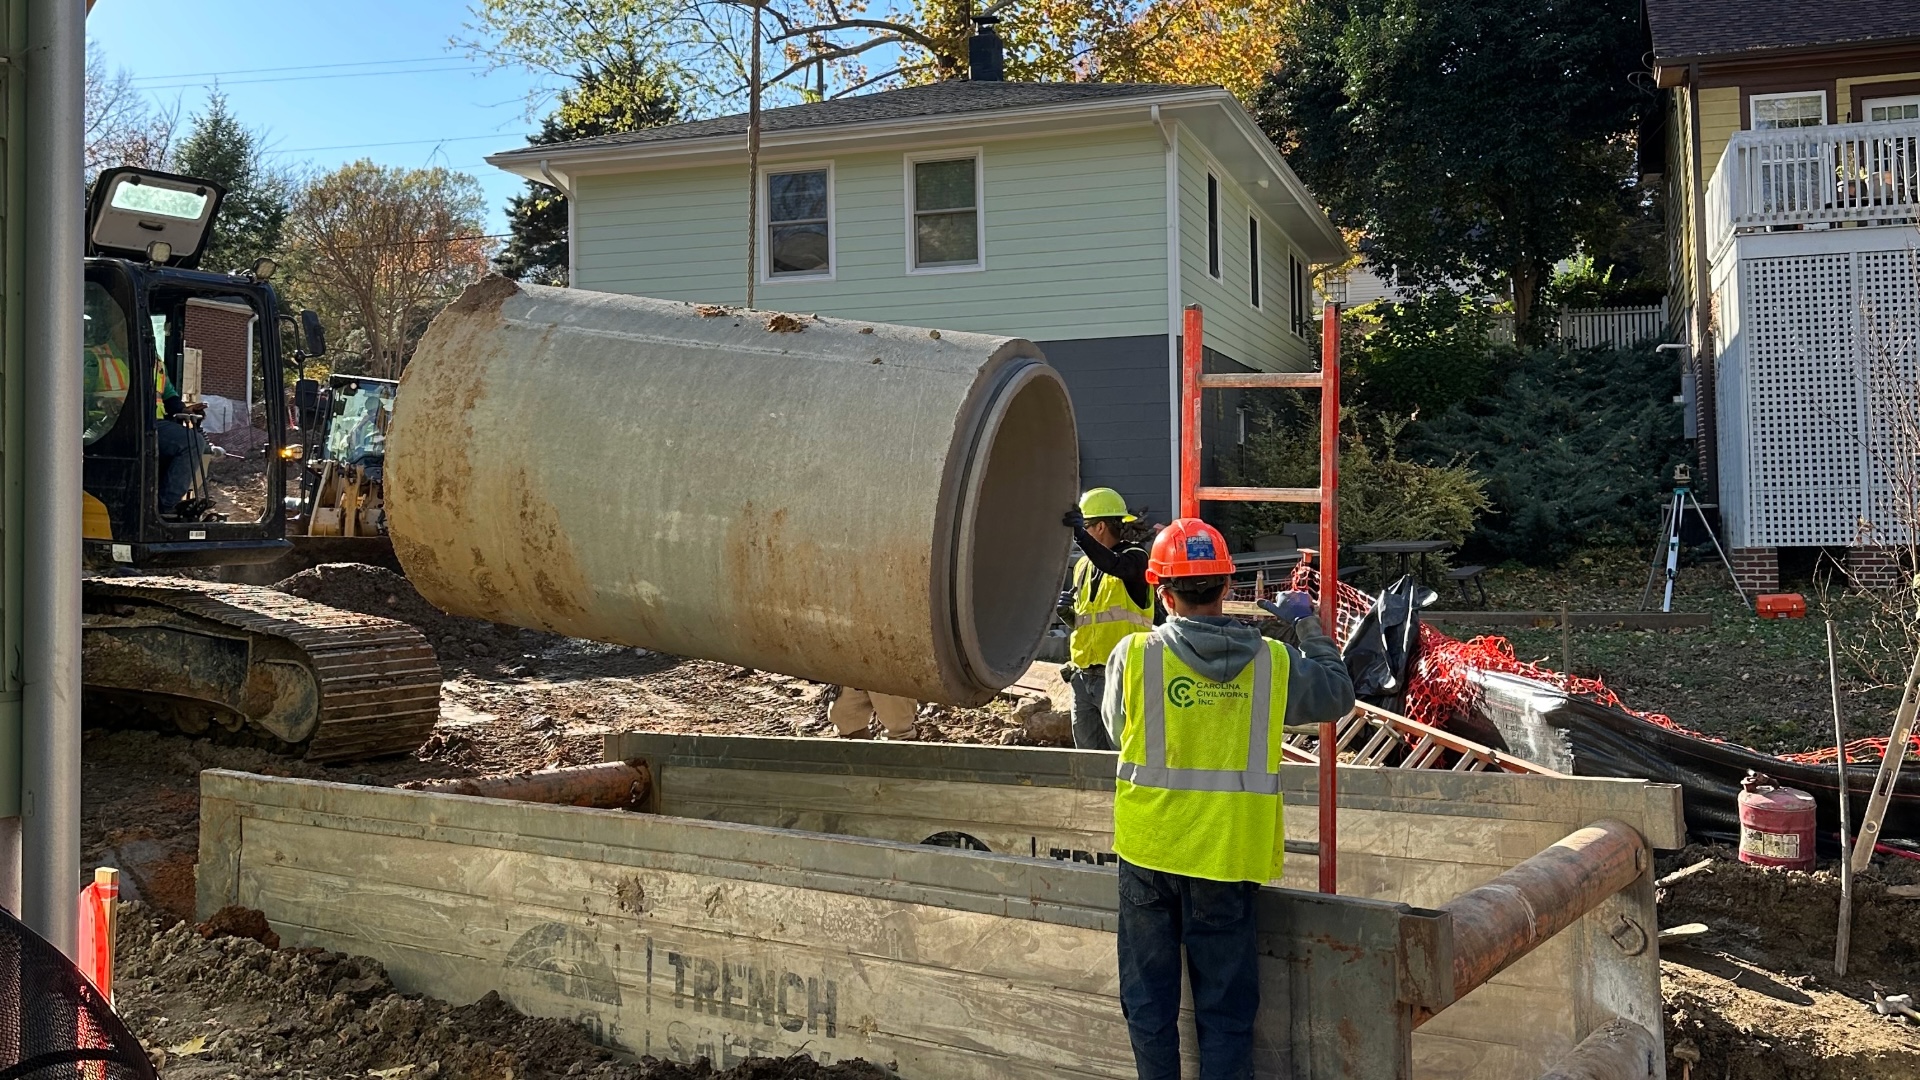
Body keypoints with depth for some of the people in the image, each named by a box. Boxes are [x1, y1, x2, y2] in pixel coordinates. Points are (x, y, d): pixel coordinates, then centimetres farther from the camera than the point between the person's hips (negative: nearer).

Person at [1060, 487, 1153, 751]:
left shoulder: (1134, 558, -7)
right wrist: (1065, 611, 6)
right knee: (1088, 749, 12)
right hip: (1083, 676, 8)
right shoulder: (1083, 566, 15)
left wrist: (1079, 534, -36)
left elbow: (1114, 566, -31)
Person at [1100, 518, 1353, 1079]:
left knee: (1149, 997, 15)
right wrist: (1307, 625, 22)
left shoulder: (1133, 655, -10)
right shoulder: (1273, 661, -7)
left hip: (1148, 852, 0)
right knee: (1225, 1007, 11)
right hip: (1227, 857, 0)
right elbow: (1338, 695, 12)